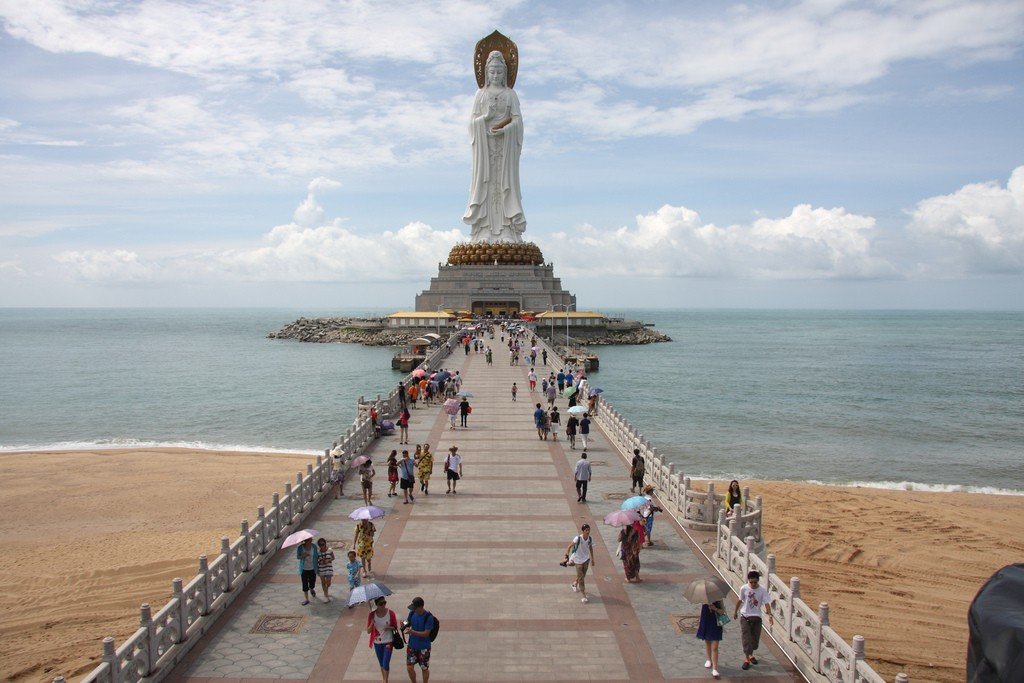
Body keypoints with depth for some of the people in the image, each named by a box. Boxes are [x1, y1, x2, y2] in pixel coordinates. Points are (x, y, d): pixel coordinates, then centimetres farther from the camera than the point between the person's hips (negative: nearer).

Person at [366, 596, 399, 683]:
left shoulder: (391, 614, -13)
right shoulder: (372, 615, -10)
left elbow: (396, 627, -1)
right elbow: (368, 631, -6)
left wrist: (390, 627, -23)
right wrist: (372, 623, -25)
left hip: (388, 642, -2)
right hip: (377, 643, 2)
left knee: (386, 663, -7)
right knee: (381, 664, 16)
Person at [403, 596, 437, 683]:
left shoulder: (428, 617, -21)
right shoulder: (412, 613, -5)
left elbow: (426, 633, -21)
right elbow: (408, 622, 12)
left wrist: (412, 632, -31)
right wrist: (405, 625, -12)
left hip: (424, 647, -4)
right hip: (412, 645, 4)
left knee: (424, 668, 10)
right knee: (409, 667, 3)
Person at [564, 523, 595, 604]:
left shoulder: (590, 539, -10)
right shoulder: (578, 538, -25)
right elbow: (569, 547, -17)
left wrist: (592, 559, 15)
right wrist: (567, 556, -24)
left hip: (586, 559, 5)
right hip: (578, 560, -5)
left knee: (582, 575, 19)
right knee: (581, 578, 0)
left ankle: (574, 584, 50)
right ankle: (584, 596, 8)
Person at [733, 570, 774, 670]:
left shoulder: (763, 590, -13)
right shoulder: (744, 589, -12)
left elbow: (766, 603, -16)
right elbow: (739, 600, 3)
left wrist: (770, 615, -30)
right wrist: (735, 611, 15)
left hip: (757, 617, 1)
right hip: (745, 617, -1)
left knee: (755, 638, 11)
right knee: (746, 638, -5)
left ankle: (750, 654, 36)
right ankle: (747, 659, 4)